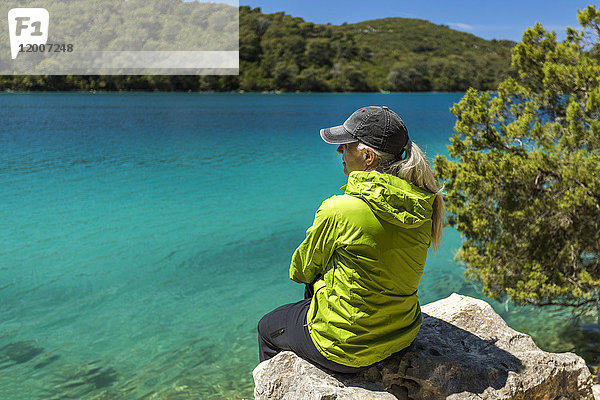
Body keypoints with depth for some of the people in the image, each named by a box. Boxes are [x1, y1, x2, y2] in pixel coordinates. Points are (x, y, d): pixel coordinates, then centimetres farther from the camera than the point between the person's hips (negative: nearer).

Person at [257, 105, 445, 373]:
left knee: (267, 328, 22)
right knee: (313, 289, 33)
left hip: (348, 347, -7)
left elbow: (301, 272, -10)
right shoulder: (422, 205, -8)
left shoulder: (339, 211, -28)